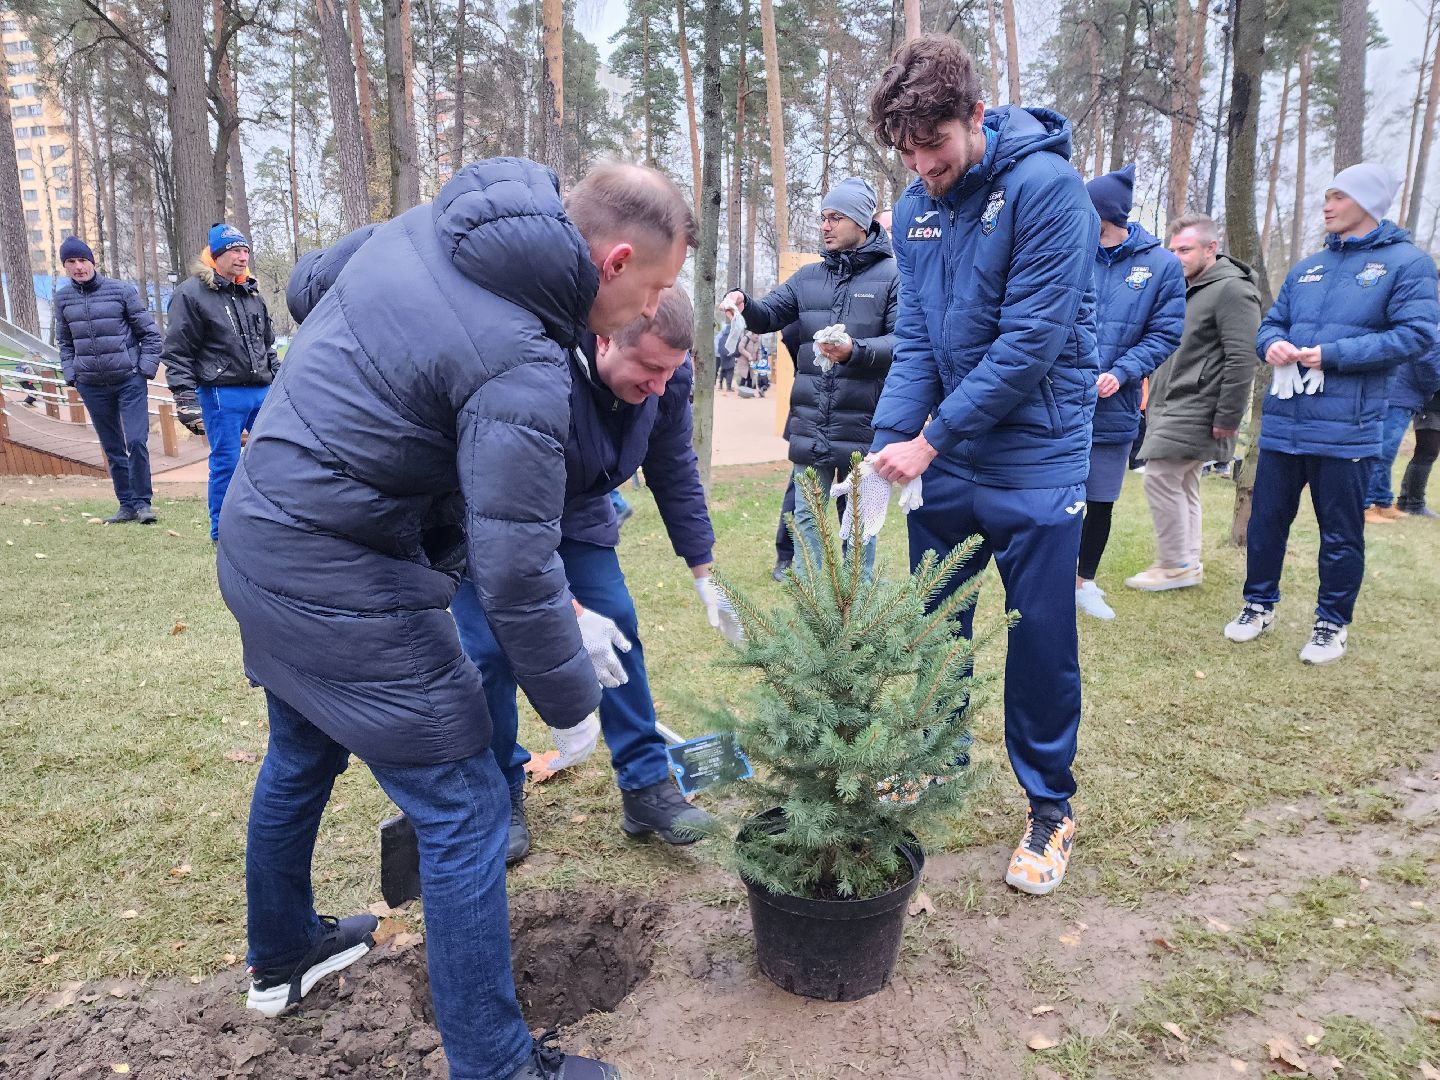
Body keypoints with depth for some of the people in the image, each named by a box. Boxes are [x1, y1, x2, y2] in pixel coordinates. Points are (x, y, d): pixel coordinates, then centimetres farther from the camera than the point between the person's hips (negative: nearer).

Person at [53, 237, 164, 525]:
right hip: (91, 386, 4)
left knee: (137, 442, -11)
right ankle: (127, 505, 17)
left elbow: (149, 332, 0)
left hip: (130, 381, -4)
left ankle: (142, 502, 2)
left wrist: (146, 369, -5)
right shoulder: (63, 299, 7)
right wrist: (71, 375, 7)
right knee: (112, 448, 8)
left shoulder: (122, 290, -4)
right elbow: (64, 342, 17)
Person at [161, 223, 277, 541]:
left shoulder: (252, 294, 15)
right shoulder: (191, 294, -5)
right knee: (226, 463, -1)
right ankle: (222, 530, 13)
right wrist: (187, 402, -12)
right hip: (221, 395, -6)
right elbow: (177, 354, -6)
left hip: (262, 392, 6)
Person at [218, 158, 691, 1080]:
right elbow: (515, 572, -25)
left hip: (258, 534, 10)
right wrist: (573, 702, -7)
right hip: (341, 581, -10)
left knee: (302, 758, 28)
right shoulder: (523, 372, -26)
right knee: (464, 814, 2)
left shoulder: (433, 223, 1)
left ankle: (282, 957, 52)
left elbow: (308, 284, 16)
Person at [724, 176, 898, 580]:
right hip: (810, 423, 4)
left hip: (863, 425, -4)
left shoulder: (891, 276, -3)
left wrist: (855, 350, -26)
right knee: (805, 516, 11)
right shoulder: (808, 277, 13)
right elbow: (768, 315, 7)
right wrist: (745, 304, -15)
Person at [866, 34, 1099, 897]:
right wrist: (889, 440, -13)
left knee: (1042, 645, 5)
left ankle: (1052, 809, 25)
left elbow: (1030, 342, -20)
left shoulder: (1045, 186, -14)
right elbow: (917, 341, 2)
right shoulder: (916, 208, 4)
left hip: (1036, 462, -5)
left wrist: (929, 439, -18)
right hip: (945, 465, 6)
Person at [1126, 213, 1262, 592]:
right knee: (1182, 485, 12)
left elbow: (1242, 359, -19)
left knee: (1161, 479, -9)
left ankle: (1177, 565, 1)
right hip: (1173, 408, 9)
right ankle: (1188, 563, 20)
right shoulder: (1184, 288, 16)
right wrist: (1155, 399, 17)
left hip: (1195, 412, -9)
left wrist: (1227, 418, -20)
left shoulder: (1231, 290, -13)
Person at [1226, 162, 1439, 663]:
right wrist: (1273, 343, -5)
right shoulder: (1306, 268, 16)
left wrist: (1334, 354, -18)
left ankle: (1332, 623, 19)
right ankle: (1259, 604, 26)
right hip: (1283, 421, 5)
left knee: (1341, 534, 5)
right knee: (1266, 519, 10)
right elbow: (1271, 322, 19)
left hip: (1345, 427, -5)